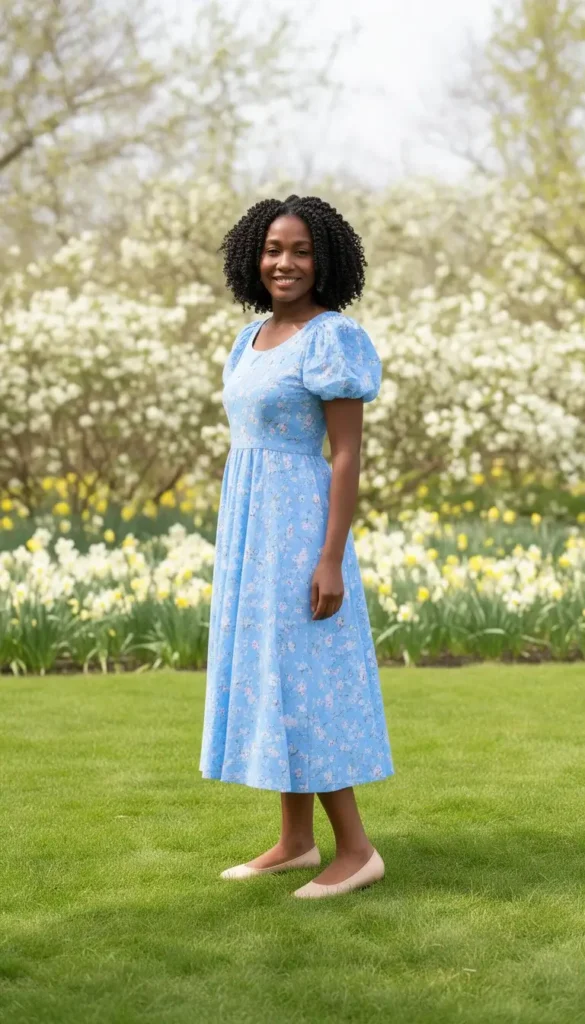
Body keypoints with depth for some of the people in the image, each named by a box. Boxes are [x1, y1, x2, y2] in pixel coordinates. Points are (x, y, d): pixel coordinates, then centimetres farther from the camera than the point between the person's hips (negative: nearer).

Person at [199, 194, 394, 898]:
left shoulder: (333, 340, -15)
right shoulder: (256, 337, 11)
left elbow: (348, 456, -16)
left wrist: (332, 561, -21)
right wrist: (235, 544, 17)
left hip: (298, 530, -9)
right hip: (255, 527, 9)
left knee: (302, 687, -7)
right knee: (270, 682, 11)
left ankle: (356, 849, 2)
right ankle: (295, 841, 20)